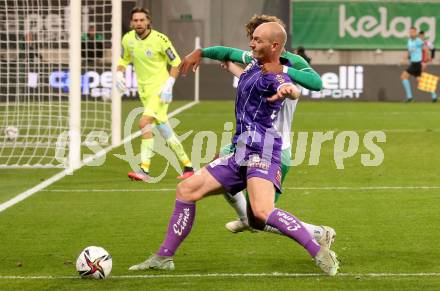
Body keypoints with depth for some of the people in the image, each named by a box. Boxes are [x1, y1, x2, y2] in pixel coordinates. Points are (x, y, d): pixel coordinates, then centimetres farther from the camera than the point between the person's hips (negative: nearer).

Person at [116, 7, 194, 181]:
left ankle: (144, 170, -21)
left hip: (159, 89, -6)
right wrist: (119, 74, 0)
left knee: (144, 123, -23)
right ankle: (187, 166, 22)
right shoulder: (128, 39, 1)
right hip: (144, 90, 6)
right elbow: (125, 59, 20)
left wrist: (169, 84, -16)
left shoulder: (159, 39, -14)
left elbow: (176, 62, -6)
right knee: (165, 132, 9)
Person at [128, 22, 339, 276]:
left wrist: (287, 90, -62)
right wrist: (199, 53, 45)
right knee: (186, 190, 11)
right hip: (241, 153, 10)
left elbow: (292, 89, -37)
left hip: (260, 151, -10)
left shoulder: (275, 77, -14)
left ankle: (321, 254, -25)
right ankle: (164, 257, 18)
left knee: (262, 211, -31)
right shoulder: (255, 64, 15)